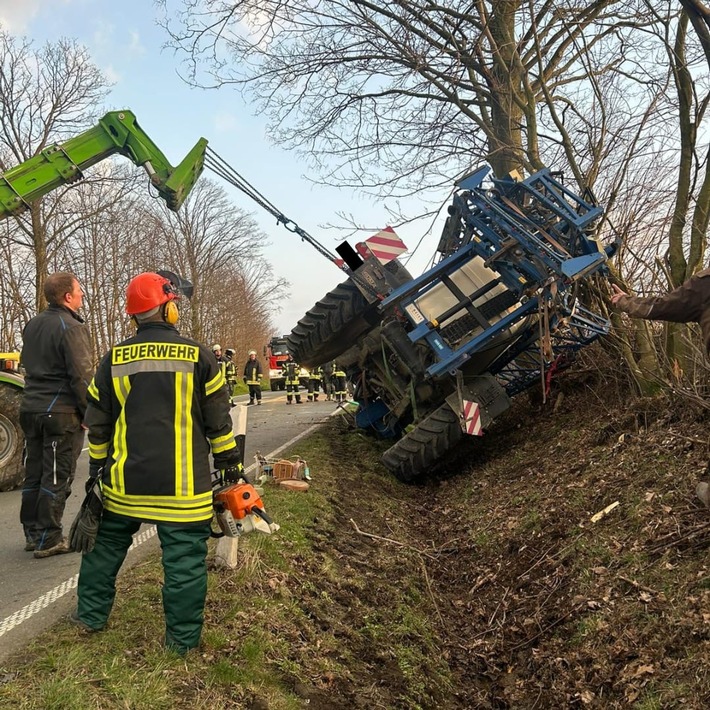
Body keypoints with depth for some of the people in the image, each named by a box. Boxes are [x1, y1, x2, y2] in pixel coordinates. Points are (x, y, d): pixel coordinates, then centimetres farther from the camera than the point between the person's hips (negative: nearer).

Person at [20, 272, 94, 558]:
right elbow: (82, 376, -18)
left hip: (31, 408, 8)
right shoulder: (71, 328, -14)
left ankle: (32, 533, 23)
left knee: (34, 473, 14)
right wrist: (92, 413, -10)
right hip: (61, 412, -8)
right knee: (57, 477, -1)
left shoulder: (32, 325, 13)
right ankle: (48, 539, 4)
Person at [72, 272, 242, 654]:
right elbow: (218, 420, -3)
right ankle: (182, 637, 11)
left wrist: (98, 466, 21)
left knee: (106, 544, 23)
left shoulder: (114, 359, 2)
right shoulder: (197, 356, -7)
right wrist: (230, 461, 9)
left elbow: (97, 423, 9)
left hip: (125, 480, 4)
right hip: (182, 484, -3)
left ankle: (91, 613, 36)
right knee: (184, 558, 5)